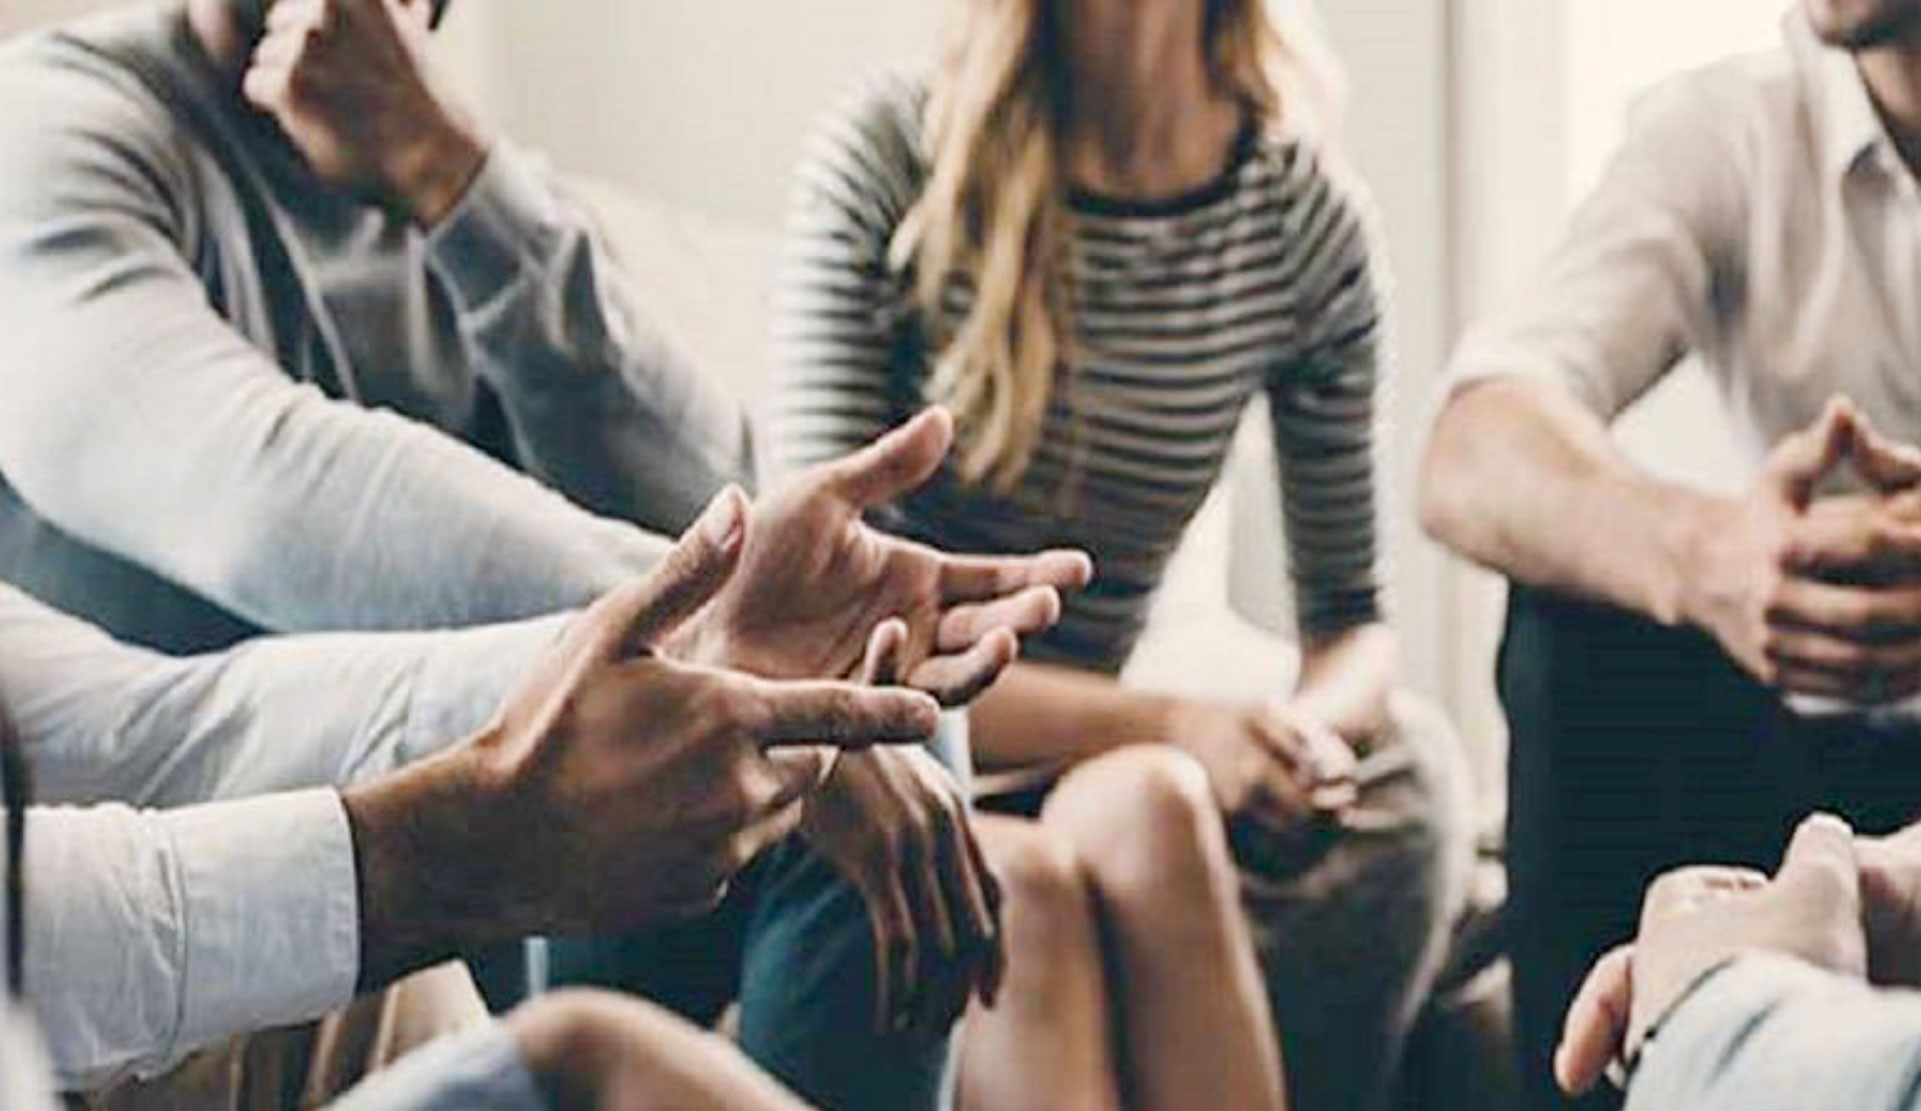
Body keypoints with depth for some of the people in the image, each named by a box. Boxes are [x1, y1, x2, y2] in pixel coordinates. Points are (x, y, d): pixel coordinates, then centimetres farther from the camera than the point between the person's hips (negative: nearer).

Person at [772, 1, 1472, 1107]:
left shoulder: (1306, 216, 0)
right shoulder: (887, 158, -9)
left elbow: (1351, 615, 9)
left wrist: (1308, 732, -17)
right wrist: (1166, 729, -24)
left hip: (1077, 768, 3)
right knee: (1024, 880, -35)